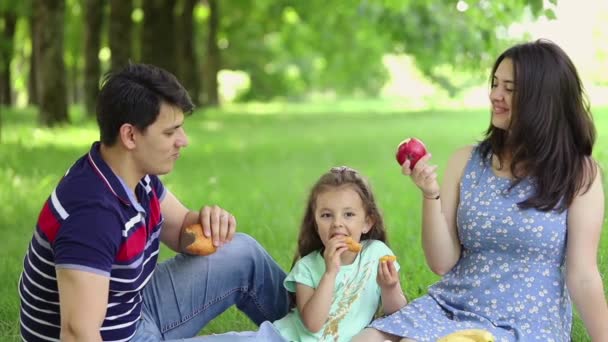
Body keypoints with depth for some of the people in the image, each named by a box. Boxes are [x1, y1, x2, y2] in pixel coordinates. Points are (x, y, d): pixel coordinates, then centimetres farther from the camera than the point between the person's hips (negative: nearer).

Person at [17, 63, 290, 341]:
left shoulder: (137, 173, -5)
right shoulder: (92, 212, -33)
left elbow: (181, 231, 11)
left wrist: (206, 223, -13)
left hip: (133, 311, 9)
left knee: (243, 255, 11)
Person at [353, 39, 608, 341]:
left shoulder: (578, 173, -4)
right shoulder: (466, 161, 5)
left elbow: (582, 277, -4)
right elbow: (443, 263, 2)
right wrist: (430, 194, -11)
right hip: (446, 308, 4)